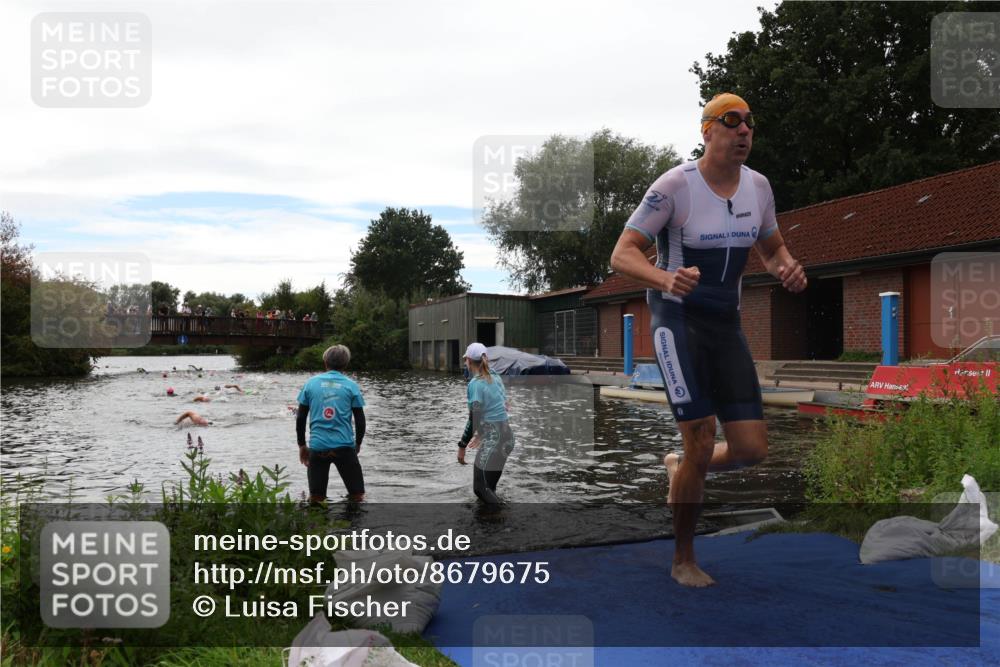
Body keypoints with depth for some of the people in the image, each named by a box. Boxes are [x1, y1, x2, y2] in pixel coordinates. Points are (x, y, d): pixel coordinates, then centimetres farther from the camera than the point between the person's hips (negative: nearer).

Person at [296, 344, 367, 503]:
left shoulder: (311, 383, 5)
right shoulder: (351, 385, 1)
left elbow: (300, 418, 6)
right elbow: (360, 420, 3)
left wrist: (302, 445, 16)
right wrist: (358, 443, 18)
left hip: (317, 446, 1)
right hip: (344, 445, -1)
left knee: (315, 499, 10)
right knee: (357, 496, 7)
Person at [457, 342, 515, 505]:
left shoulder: (475, 383, -13)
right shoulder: (495, 377, 10)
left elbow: (474, 419, -17)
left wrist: (462, 445, -11)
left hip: (493, 440, -8)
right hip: (506, 435, 8)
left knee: (480, 488, -6)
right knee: (489, 488, 18)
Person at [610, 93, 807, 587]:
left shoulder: (758, 186, 6)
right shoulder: (674, 186, -13)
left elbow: (772, 250, 19)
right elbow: (622, 255, -15)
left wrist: (789, 269, -6)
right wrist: (666, 279, -36)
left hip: (726, 325, 6)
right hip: (677, 320, -6)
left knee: (752, 449, -1)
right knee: (701, 446, -10)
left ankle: (678, 469, 33)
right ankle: (683, 561, 12)